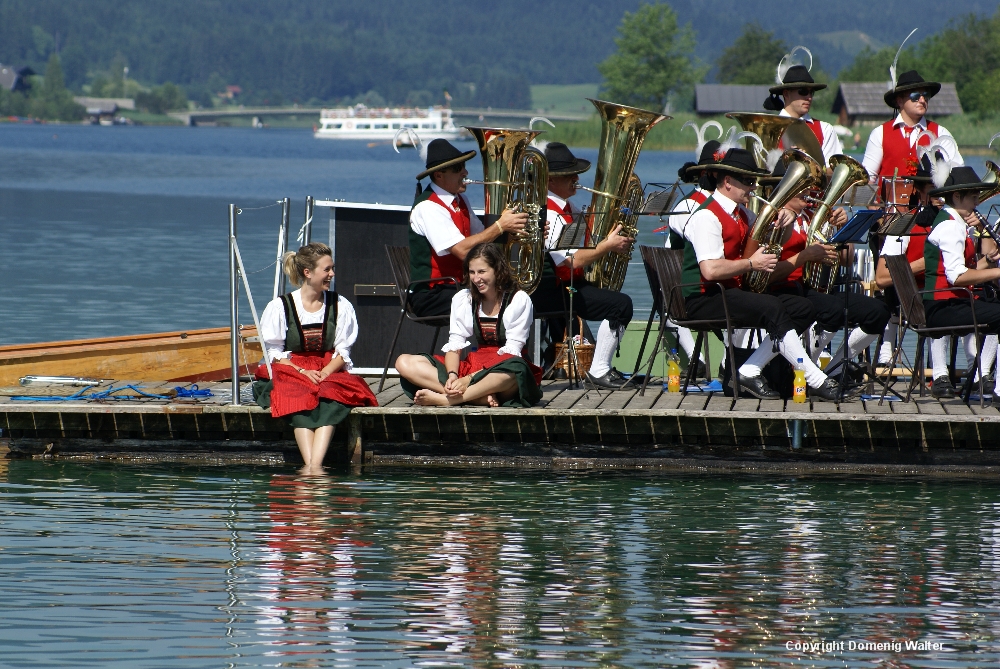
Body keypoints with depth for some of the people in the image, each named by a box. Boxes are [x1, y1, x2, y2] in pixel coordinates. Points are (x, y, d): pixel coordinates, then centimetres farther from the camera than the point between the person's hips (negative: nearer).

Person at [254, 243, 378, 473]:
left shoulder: (340, 306, 10)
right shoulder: (279, 307, 3)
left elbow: (342, 351, 7)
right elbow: (274, 353, 1)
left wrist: (326, 372, -13)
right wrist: (302, 372, -15)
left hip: (329, 371, 1)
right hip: (289, 372, -1)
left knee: (331, 397, -35)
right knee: (298, 400, -36)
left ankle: (315, 465, -50)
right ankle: (308, 464, -49)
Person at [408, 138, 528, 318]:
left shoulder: (460, 201, 12)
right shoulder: (428, 207, -15)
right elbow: (462, 250, -24)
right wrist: (500, 226, -21)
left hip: (460, 287, 8)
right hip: (432, 295, -8)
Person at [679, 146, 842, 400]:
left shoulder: (740, 214, 15)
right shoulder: (707, 217, -15)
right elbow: (710, 270, -26)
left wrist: (784, 223, 4)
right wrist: (752, 263, -17)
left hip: (731, 292, 10)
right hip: (705, 300, -10)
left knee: (803, 310, -3)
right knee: (772, 309, -30)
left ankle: (749, 372, -8)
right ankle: (816, 381, -27)